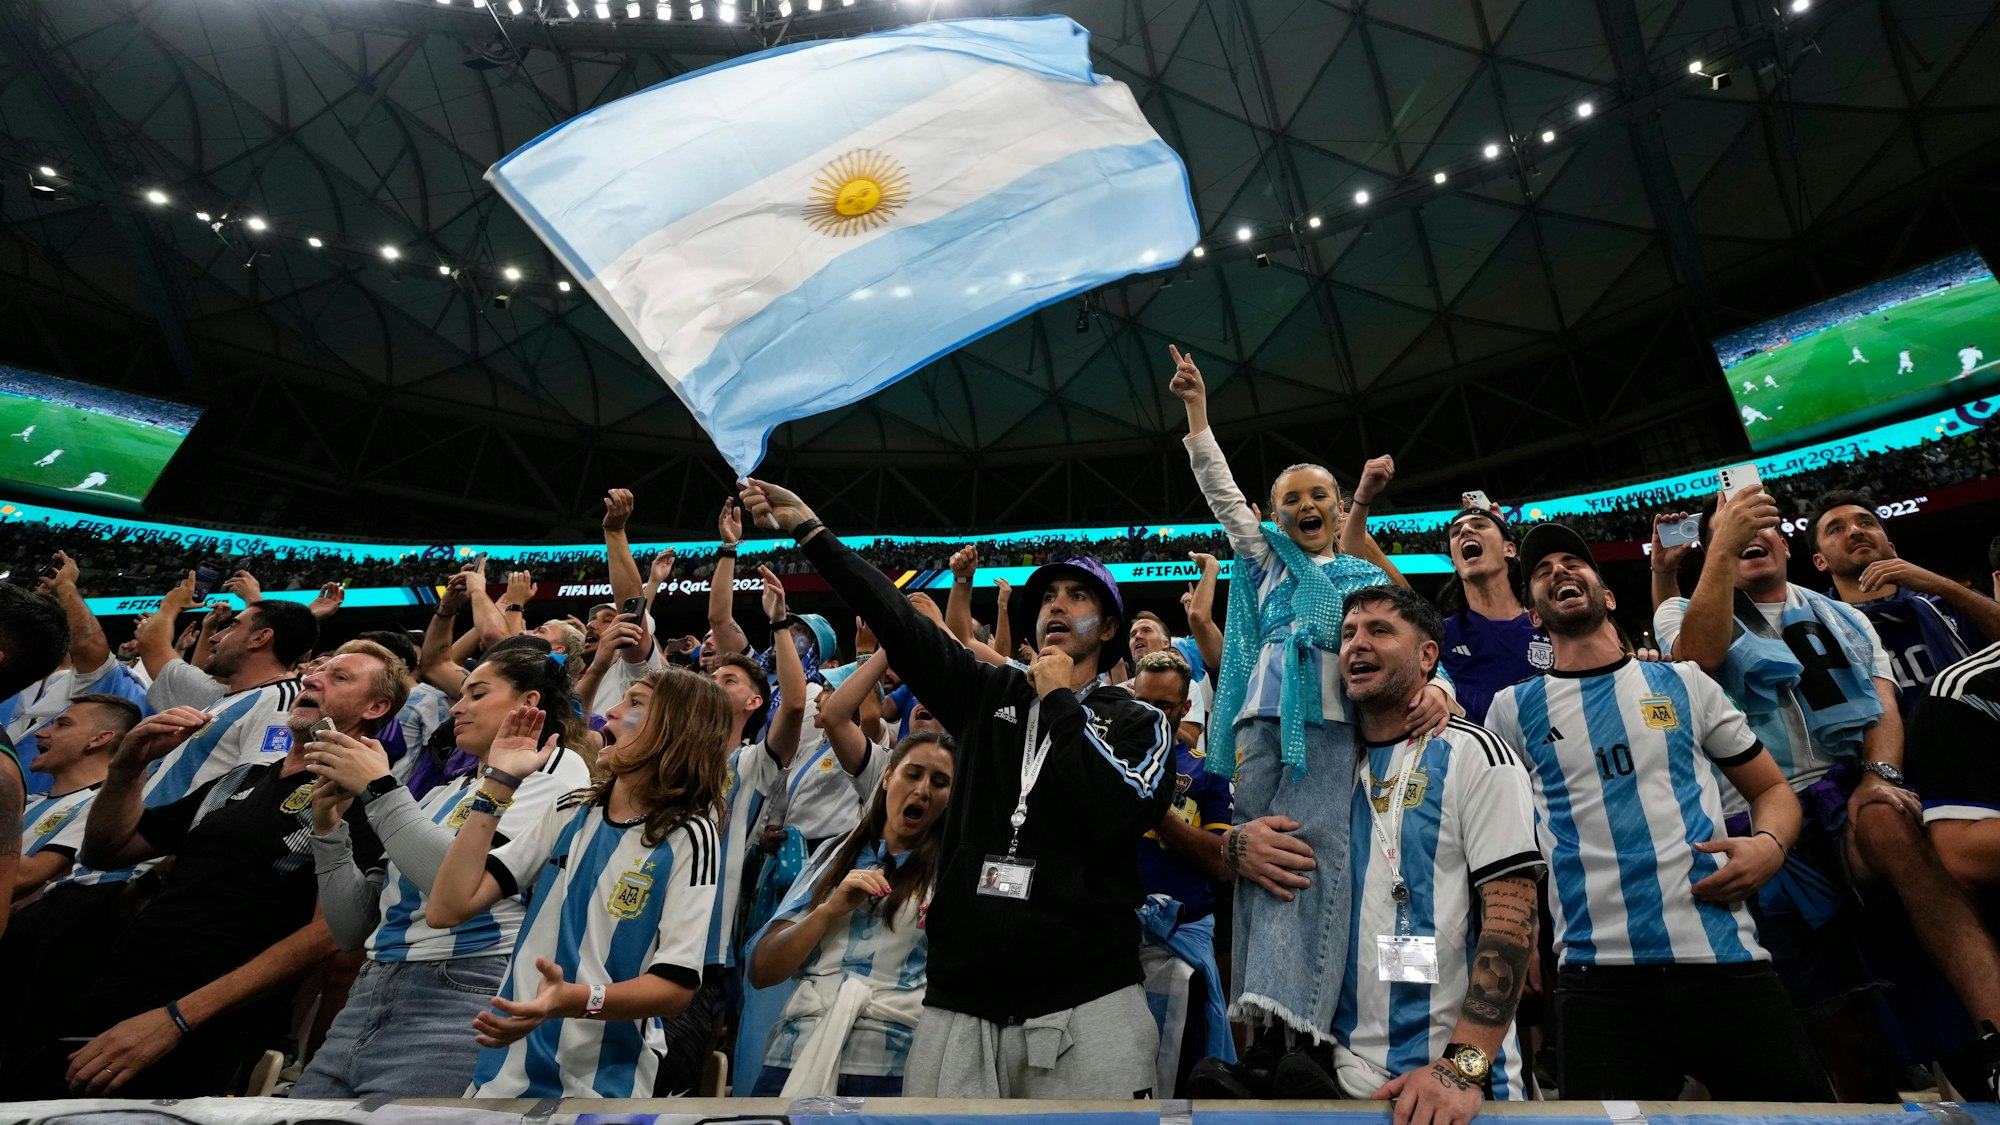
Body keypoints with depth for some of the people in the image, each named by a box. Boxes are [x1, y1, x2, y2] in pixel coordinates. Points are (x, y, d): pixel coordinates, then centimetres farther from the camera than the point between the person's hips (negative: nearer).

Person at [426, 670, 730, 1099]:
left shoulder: (686, 838, -14)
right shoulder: (570, 813, 2)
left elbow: (677, 985, -18)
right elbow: (449, 908, -5)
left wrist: (575, 1000, -34)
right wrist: (498, 782, -7)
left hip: (603, 1083, -5)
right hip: (505, 1071, 5)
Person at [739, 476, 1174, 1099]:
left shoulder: (1138, 723, 4)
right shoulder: (990, 695, 10)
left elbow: (1121, 813, -15)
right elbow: (896, 618, 5)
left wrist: (1060, 702, -6)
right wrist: (807, 526, 3)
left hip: (1086, 1001, -2)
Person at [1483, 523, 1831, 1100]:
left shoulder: (1683, 683, 10)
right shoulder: (1513, 708, 6)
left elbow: (1772, 788, 16)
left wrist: (1769, 844, -6)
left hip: (1726, 959, 2)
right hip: (1598, 973, -1)